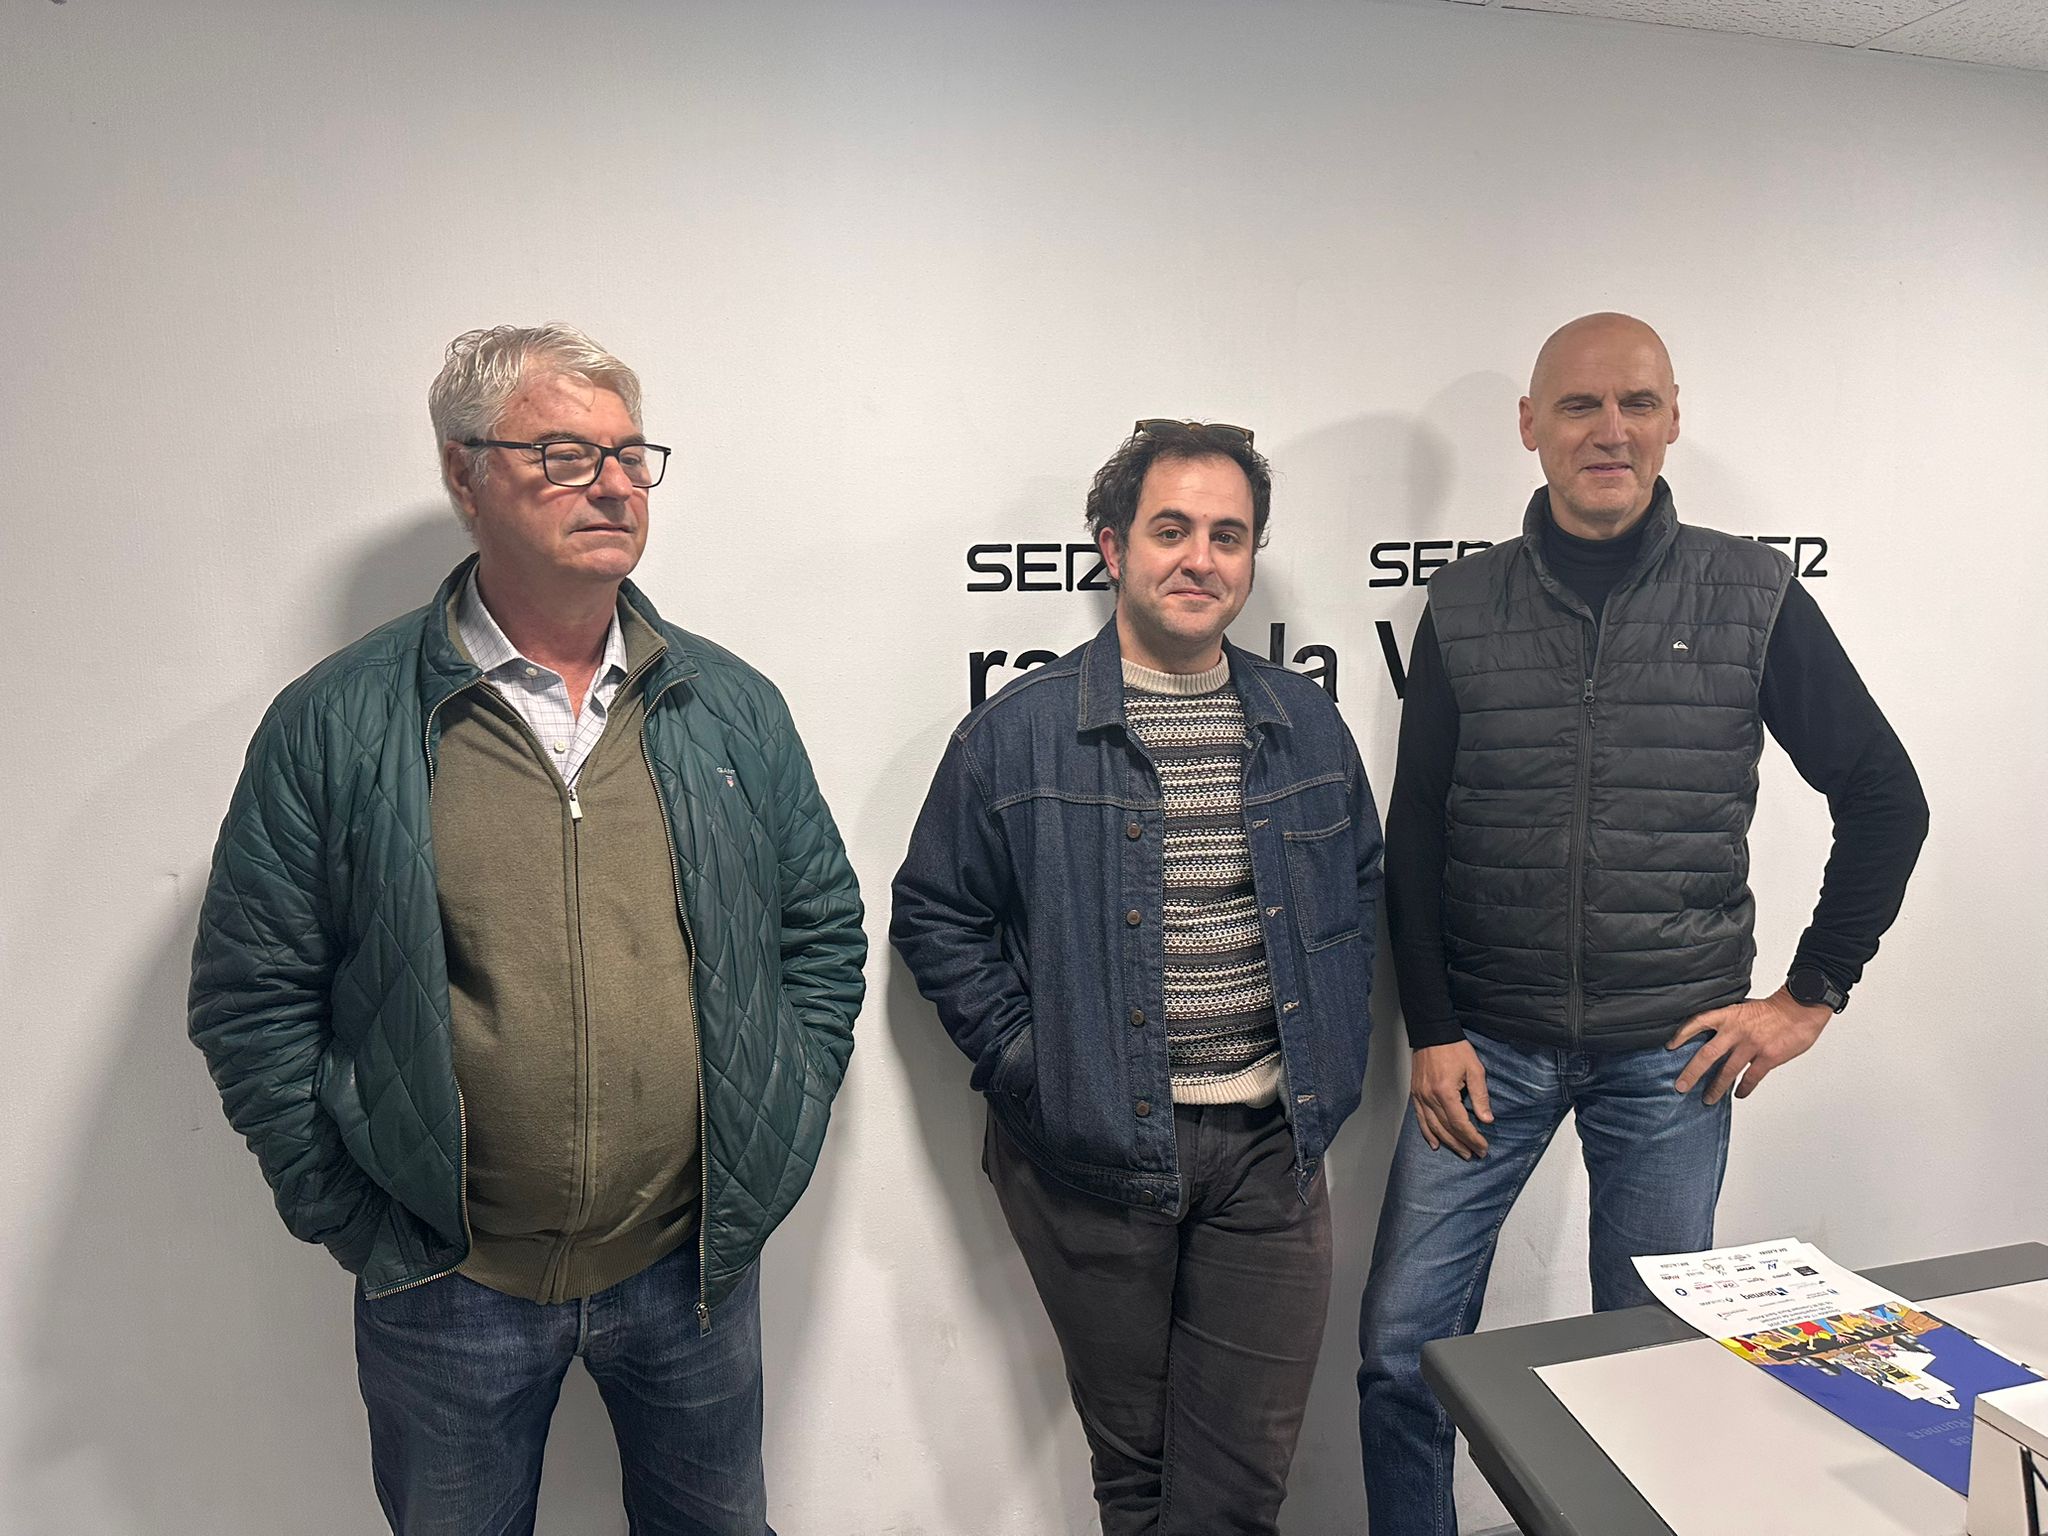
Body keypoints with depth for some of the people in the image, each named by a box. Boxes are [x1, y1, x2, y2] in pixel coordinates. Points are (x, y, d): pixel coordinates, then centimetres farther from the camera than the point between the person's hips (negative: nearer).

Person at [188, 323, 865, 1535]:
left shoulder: (734, 707, 0)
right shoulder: (335, 725, -8)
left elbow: (825, 927, 6)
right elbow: (252, 995, -4)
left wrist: (777, 1140, 0)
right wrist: (353, 1218, -5)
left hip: (694, 1261, 2)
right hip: (448, 1285, -1)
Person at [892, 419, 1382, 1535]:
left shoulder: (1308, 725, 5)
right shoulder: (1016, 735, -7)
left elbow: (1360, 888, 17)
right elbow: (934, 917, -2)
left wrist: (1332, 1055, 7)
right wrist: (1027, 1065, -9)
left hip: (1270, 1146, 3)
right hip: (1092, 1152, -2)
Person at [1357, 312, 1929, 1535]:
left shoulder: (1754, 596, -2)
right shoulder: (1465, 607, 0)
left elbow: (1885, 800, 5)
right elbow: (1415, 834, 2)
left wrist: (1813, 993, 2)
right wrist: (1431, 1029, -2)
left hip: (1672, 1050, 0)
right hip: (1485, 1042, 1)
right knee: (1400, 1349, 4)